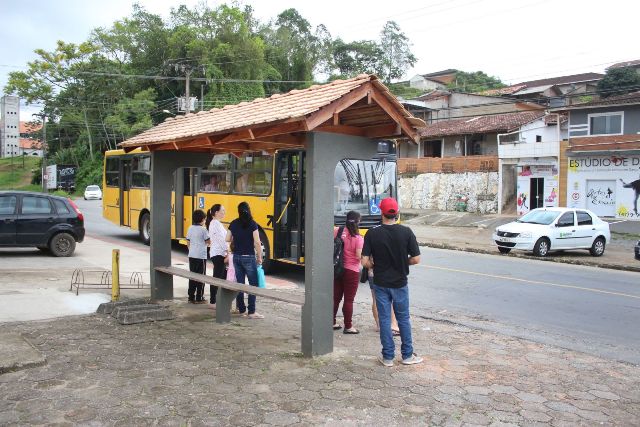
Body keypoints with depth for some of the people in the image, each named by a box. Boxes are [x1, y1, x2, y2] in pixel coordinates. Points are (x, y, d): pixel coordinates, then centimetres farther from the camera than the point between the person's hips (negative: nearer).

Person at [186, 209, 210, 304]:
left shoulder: (190, 228, 6)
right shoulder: (203, 229, -12)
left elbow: (188, 242, 12)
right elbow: (208, 242, -7)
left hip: (192, 255, 6)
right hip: (201, 256, -6)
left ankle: (191, 297, 17)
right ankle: (199, 298, 3)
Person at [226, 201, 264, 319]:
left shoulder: (233, 224, 3)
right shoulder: (252, 224, -11)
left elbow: (228, 240, 10)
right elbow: (257, 243, -13)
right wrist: (259, 257, -4)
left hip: (237, 257, 5)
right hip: (249, 257, -5)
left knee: (239, 283, 12)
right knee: (253, 284, 1)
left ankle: (241, 309, 18)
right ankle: (251, 312, -2)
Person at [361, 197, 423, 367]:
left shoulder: (372, 233, -11)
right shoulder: (406, 232, -10)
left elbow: (365, 261, -13)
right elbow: (416, 259, -8)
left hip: (381, 283, 0)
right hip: (400, 283, 1)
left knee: (384, 320, 10)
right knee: (403, 319, 14)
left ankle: (388, 357, 17)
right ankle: (407, 355, 23)